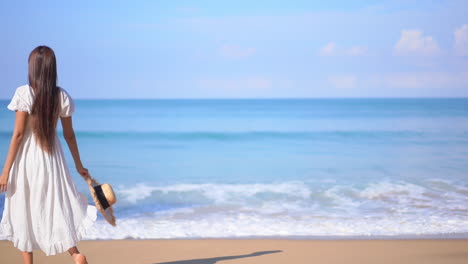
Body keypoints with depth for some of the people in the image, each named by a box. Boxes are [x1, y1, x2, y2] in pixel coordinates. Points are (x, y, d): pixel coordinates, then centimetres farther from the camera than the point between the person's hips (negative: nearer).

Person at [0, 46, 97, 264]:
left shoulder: (24, 93, -11)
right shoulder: (62, 96, 0)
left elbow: (18, 134, -12)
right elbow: (69, 134, 6)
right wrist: (79, 165, 18)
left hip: (27, 159, -3)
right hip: (52, 158, 3)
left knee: (24, 213, 10)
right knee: (57, 208, 11)